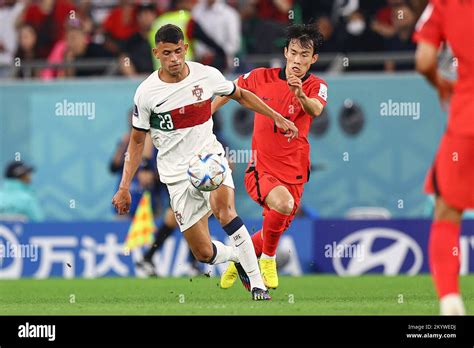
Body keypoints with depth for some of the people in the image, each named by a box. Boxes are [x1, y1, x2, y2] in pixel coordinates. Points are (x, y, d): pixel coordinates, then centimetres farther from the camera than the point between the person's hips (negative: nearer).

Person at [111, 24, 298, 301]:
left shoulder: (207, 75, -5)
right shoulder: (146, 93, -8)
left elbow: (240, 95, 15)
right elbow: (137, 141, 3)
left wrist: (277, 117, 11)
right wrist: (124, 188, -1)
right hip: (177, 172, 0)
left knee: (224, 208, -33)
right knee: (204, 253, -5)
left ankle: (257, 284, -27)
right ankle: (237, 257, 32)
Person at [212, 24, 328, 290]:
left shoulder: (317, 86, -7)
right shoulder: (262, 77, -4)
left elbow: (316, 109, -31)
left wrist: (301, 96, -52)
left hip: (294, 173, 2)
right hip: (261, 169, -2)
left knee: (276, 229, 11)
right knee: (283, 203, -32)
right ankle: (267, 258, -9)